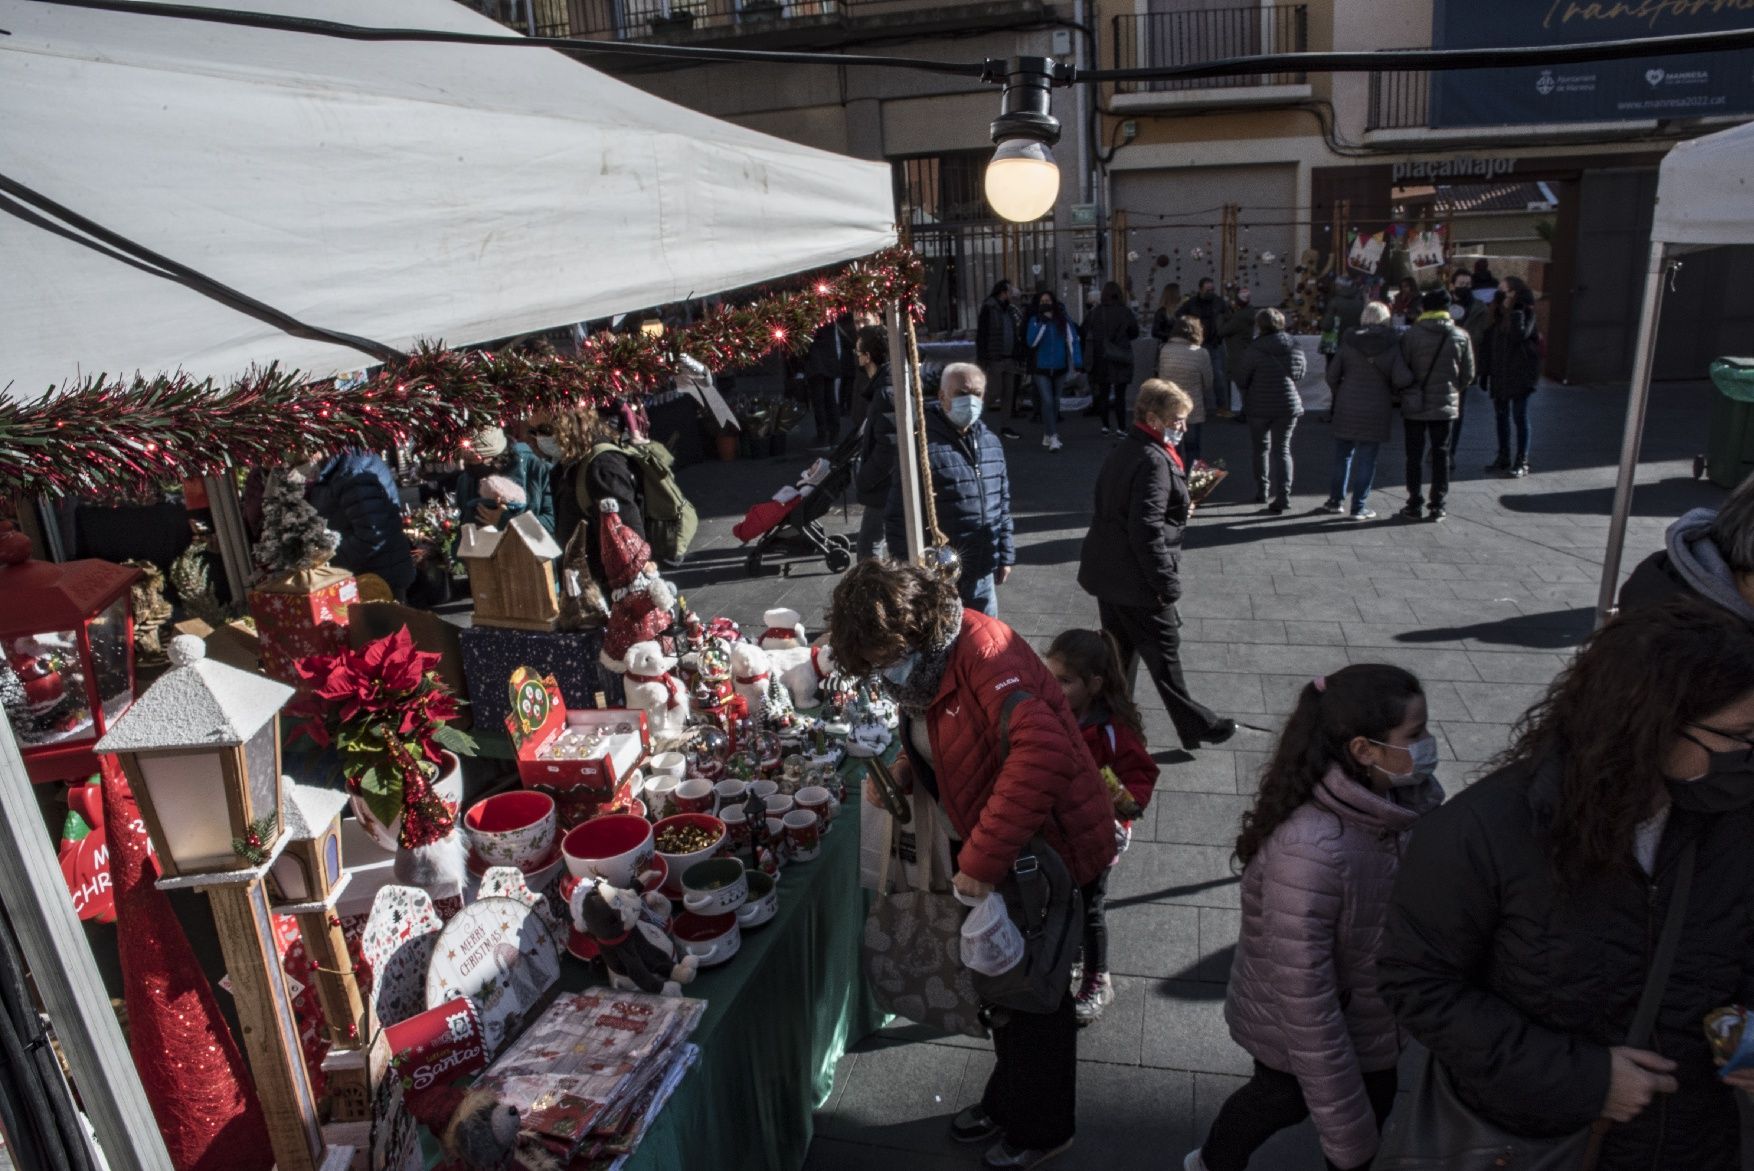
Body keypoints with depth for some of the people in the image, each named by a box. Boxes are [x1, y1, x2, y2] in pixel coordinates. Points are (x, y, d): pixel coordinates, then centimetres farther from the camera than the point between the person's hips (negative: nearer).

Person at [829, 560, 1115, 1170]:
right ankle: (1008, 1099, 50)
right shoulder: (924, 666, -2)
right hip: (983, 852, 8)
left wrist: (982, 860, -43)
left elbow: (1043, 750, -46)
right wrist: (904, 770, -4)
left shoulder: (984, 653, -32)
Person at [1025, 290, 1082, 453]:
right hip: (1042, 368, -2)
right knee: (1047, 401, -13)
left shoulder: (1063, 320, -2)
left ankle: (1047, 435, 27)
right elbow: (1031, 342, -14)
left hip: (1059, 368, 2)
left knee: (1055, 402, 12)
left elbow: (1073, 340, -3)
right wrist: (1042, 323, -19)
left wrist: (1077, 363, -11)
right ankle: (1053, 437, -15)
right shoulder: (1035, 320, -3)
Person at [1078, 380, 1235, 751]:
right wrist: (1167, 584, -19)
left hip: (1108, 572, 9)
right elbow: (1147, 531, -26)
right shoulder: (1154, 461, -21)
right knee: (1164, 653, 5)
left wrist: (1178, 511, 9)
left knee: (1119, 649, 18)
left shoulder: (1124, 450, 9)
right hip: (1136, 581, -9)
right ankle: (1196, 726, 20)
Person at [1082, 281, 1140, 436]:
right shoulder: (1125, 313, -8)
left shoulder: (1094, 313, -5)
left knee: (1103, 393, 12)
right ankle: (1120, 426, 3)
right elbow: (1135, 332, 3)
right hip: (1121, 358, -1)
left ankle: (1105, 425, 12)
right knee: (1120, 394, 3)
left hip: (1101, 358, 1)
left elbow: (1085, 334, -3)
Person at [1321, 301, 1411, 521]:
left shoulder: (1349, 342, -1)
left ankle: (1335, 499, 21)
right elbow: (1402, 378, -14)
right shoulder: (1392, 344, -7)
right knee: (1366, 459, 4)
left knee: (1342, 454, 15)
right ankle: (1358, 507, 7)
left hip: (1346, 409, 2)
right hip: (1376, 410, -2)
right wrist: (1394, 393, 6)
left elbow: (1332, 375, 0)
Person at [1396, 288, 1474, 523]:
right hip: (1445, 405, 2)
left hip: (1414, 405, -2)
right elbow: (1468, 375, 3)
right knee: (1441, 455, 10)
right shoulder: (1460, 337, -2)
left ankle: (1415, 505, 8)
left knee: (1414, 455, 6)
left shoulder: (1410, 336, -11)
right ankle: (1437, 506, 11)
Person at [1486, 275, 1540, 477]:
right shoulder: (1500, 313, 10)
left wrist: (1515, 311, -23)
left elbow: (1519, 335, -26)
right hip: (1500, 371, 7)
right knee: (1501, 415, 11)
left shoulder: (1526, 312, -9)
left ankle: (1522, 462, 3)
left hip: (1519, 372, -7)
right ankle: (1503, 458, 20)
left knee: (1519, 416, -2)